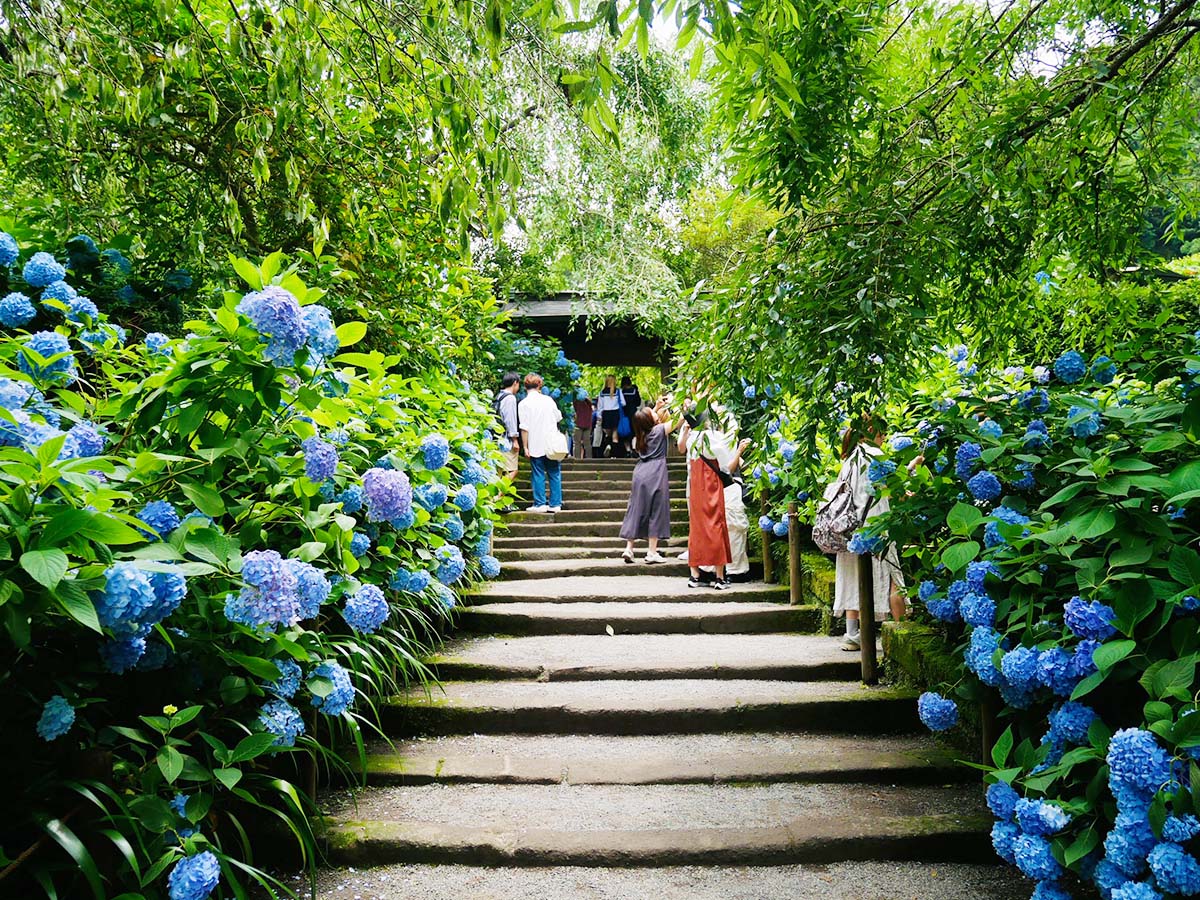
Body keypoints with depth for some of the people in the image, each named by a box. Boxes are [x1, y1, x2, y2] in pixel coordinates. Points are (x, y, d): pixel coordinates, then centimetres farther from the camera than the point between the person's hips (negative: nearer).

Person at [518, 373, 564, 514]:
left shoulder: (523, 403, -7)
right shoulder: (548, 400, 3)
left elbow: (524, 428, -11)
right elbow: (558, 418, 17)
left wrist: (525, 446, -5)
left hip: (536, 446, -3)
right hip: (553, 444, 3)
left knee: (539, 475, 5)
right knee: (555, 474, 8)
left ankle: (540, 504, 7)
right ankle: (555, 504, 10)